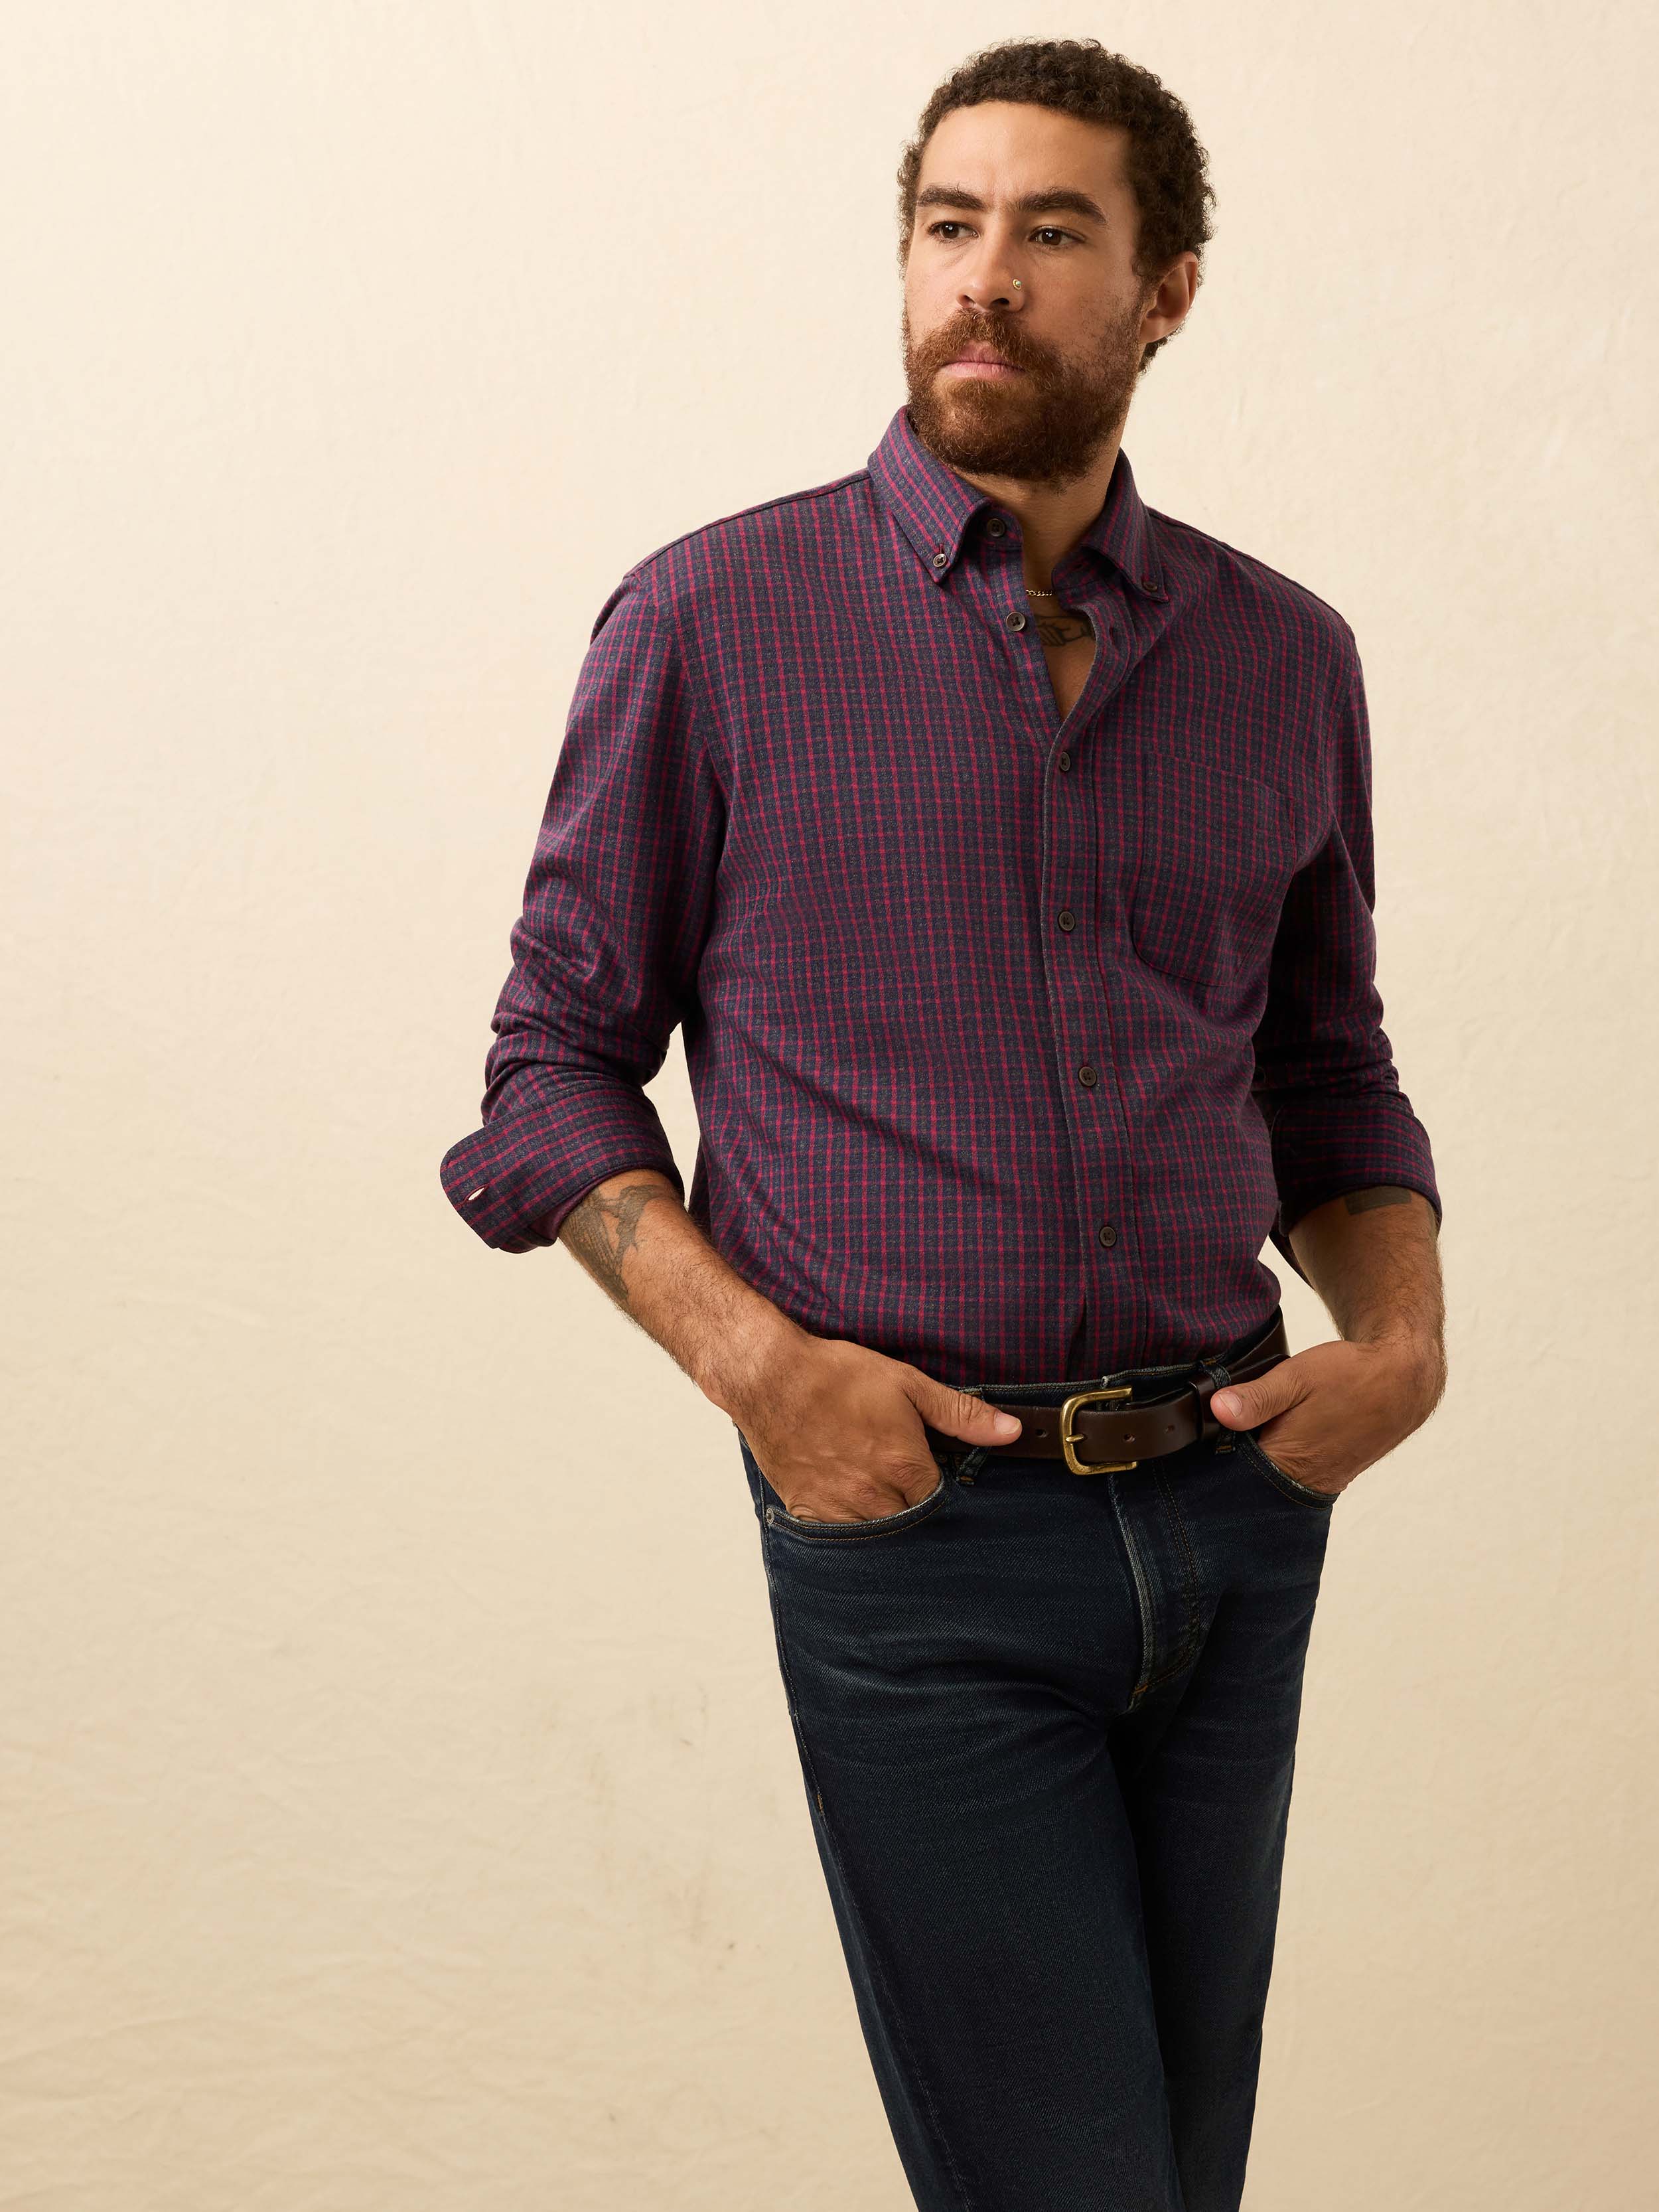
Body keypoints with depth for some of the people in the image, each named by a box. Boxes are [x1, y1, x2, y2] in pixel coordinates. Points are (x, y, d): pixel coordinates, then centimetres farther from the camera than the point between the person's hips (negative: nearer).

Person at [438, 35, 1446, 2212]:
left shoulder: (1285, 658, 7)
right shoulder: (713, 621, -4)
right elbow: (558, 1059, 1)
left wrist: (1404, 1332, -2)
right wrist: (748, 1355, -14)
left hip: (1235, 1511, 4)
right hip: (922, 1532, -4)